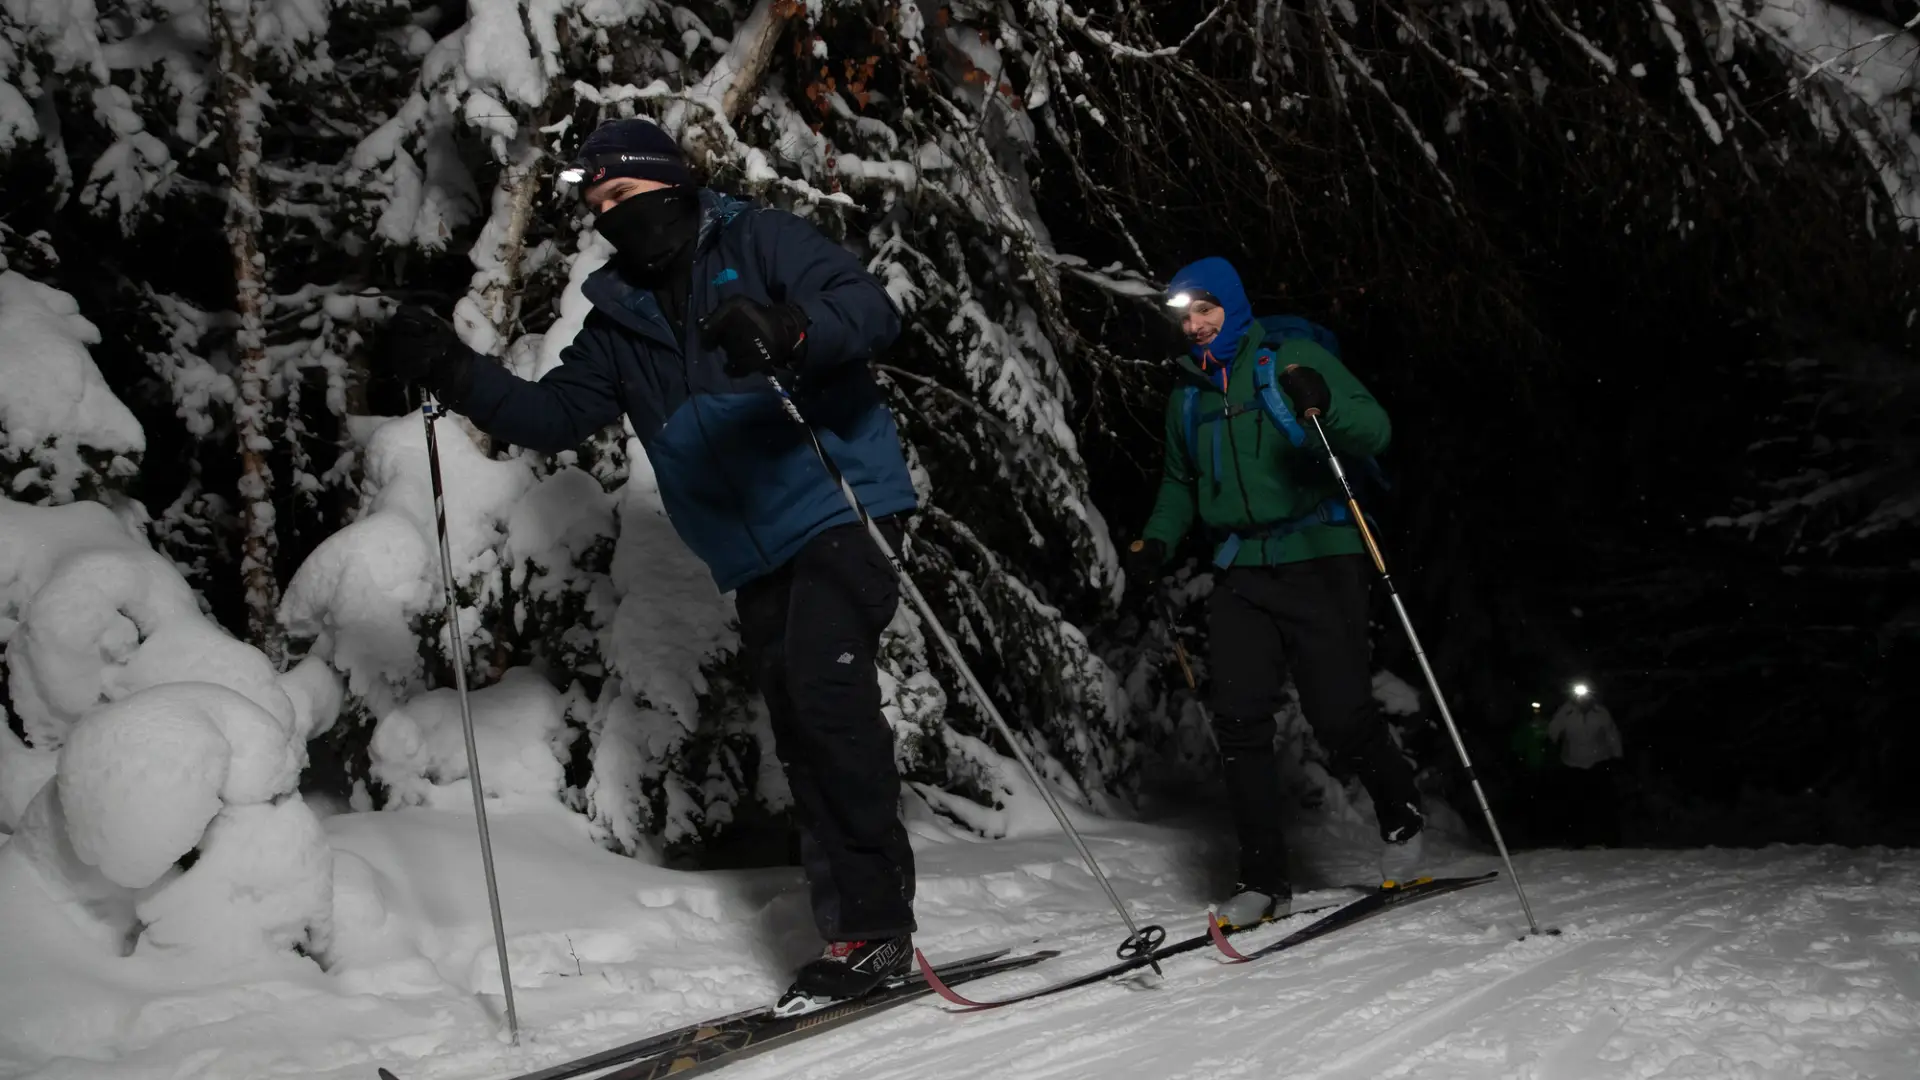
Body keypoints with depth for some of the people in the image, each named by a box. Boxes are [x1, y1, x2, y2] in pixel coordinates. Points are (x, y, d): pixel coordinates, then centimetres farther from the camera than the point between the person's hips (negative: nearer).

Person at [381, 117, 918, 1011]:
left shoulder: (759, 244, -1)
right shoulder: (620, 317, 16)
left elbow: (872, 309, -14)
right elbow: (556, 413, 13)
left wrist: (790, 332, -34)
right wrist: (456, 375, -1)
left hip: (842, 505, -6)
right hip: (753, 554, 7)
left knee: (824, 687, -21)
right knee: (801, 738, 4)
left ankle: (874, 925, -14)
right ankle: (856, 932, 9)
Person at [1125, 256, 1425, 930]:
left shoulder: (1293, 359, 0)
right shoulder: (1188, 395, 16)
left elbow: (1375, 431, -8)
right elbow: (1180, 484, 28)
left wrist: (1322, 402, -27)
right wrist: (1154, 542, 12)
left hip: (1318, 560, -4)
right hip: (1240, 573, 5)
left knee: (1339, 715, -8)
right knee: (1238, 721, -7)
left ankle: (1402, 818, 21)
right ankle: (1264, 879, 0)